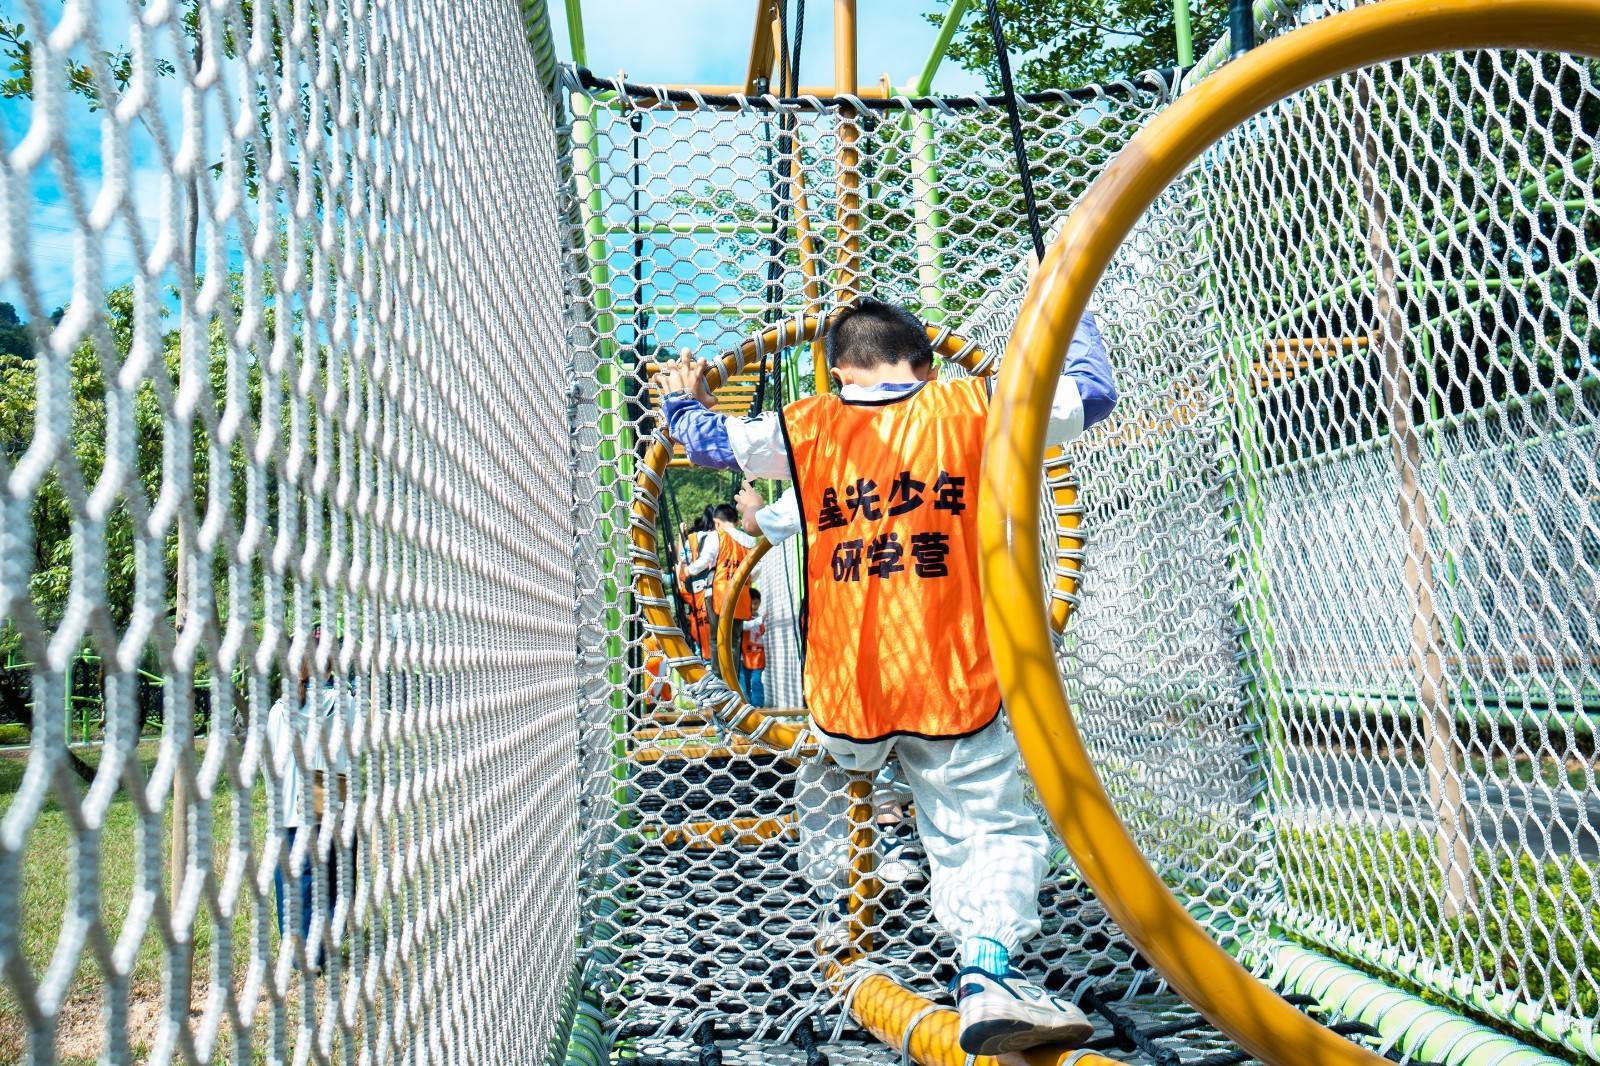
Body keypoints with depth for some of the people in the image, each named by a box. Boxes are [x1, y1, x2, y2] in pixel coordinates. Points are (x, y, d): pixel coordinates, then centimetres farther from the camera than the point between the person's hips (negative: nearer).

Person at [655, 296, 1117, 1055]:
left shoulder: (805, 428, 5)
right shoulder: (970, 408, 1)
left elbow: (711, 439, 20)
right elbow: (1092, 393, 11)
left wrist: (681, 402, 43)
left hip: (842, 706, 2)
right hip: (952, 691, -1)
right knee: (998, 831, 3)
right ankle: (987, 973, -16)